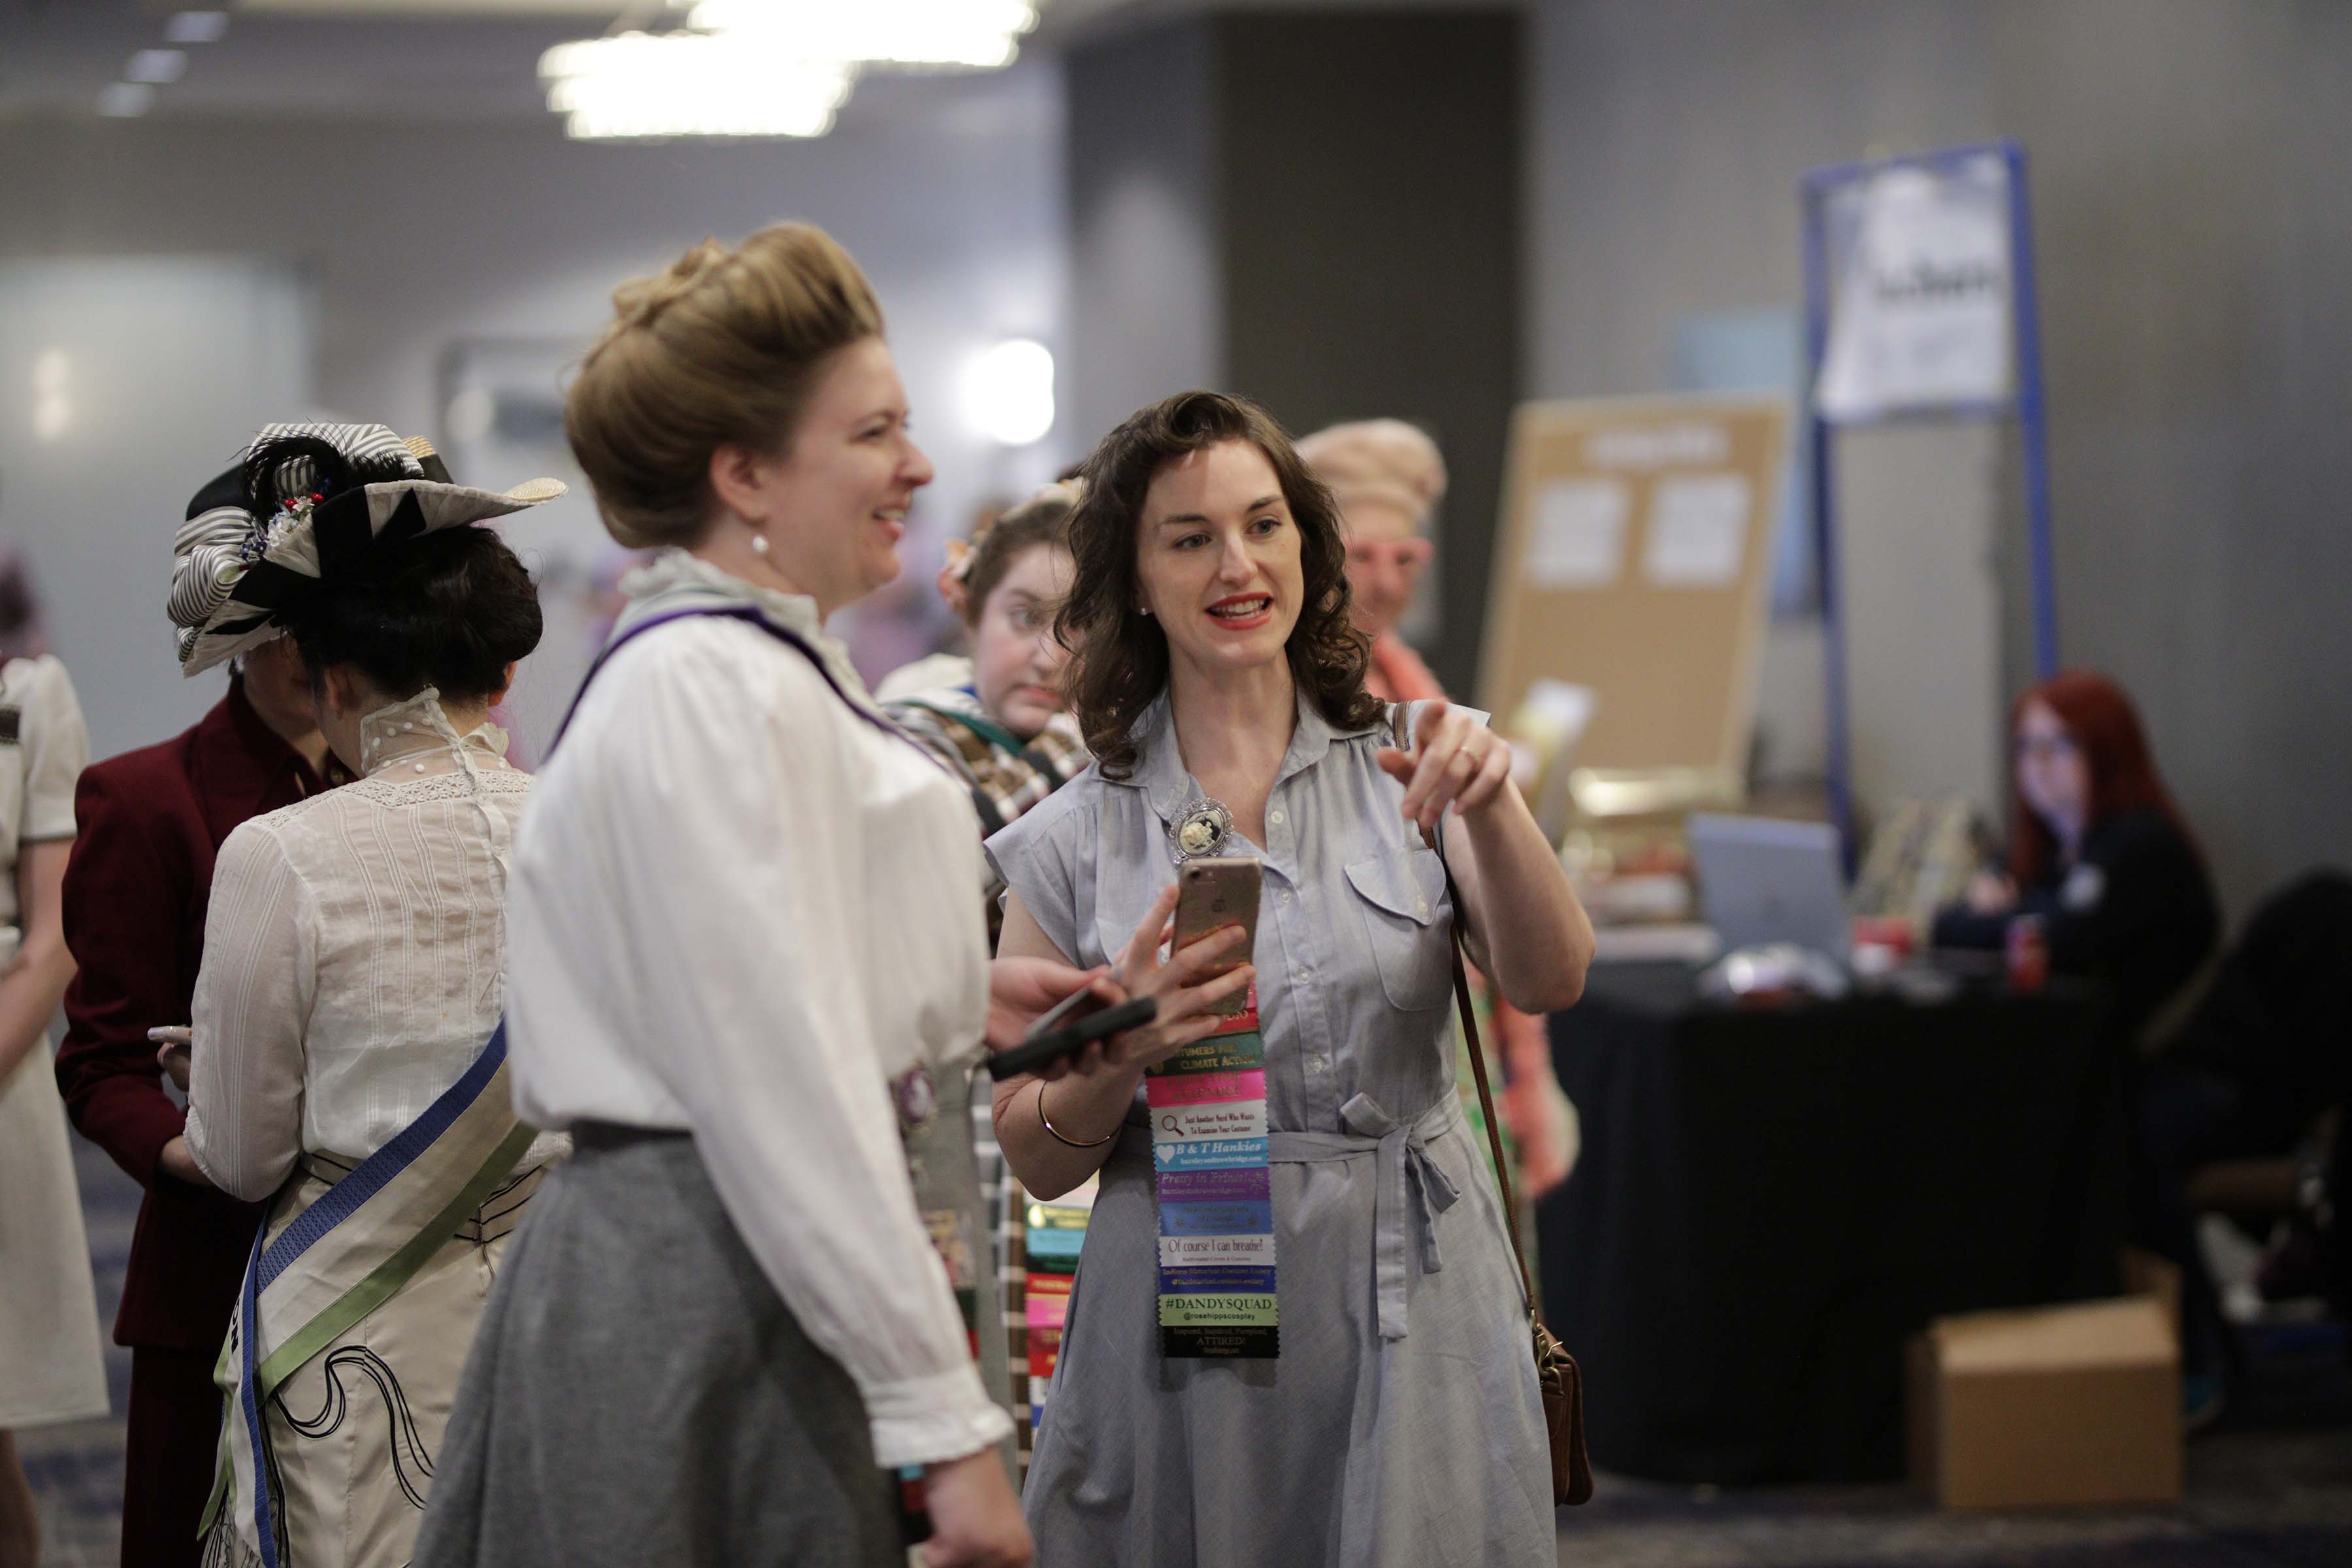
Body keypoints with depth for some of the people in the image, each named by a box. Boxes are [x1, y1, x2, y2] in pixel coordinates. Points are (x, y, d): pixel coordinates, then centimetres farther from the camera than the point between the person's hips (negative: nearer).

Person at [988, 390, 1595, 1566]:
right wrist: (1122, 1049, -15)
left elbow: (1549, 983, -10)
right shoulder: (1076, 840, 3)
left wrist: (1490, 809, -27)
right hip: (1186, 1326, 0)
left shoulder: (1401, 765, 4)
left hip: (1410, 1307, 0)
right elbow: (1037, 1160, 5)